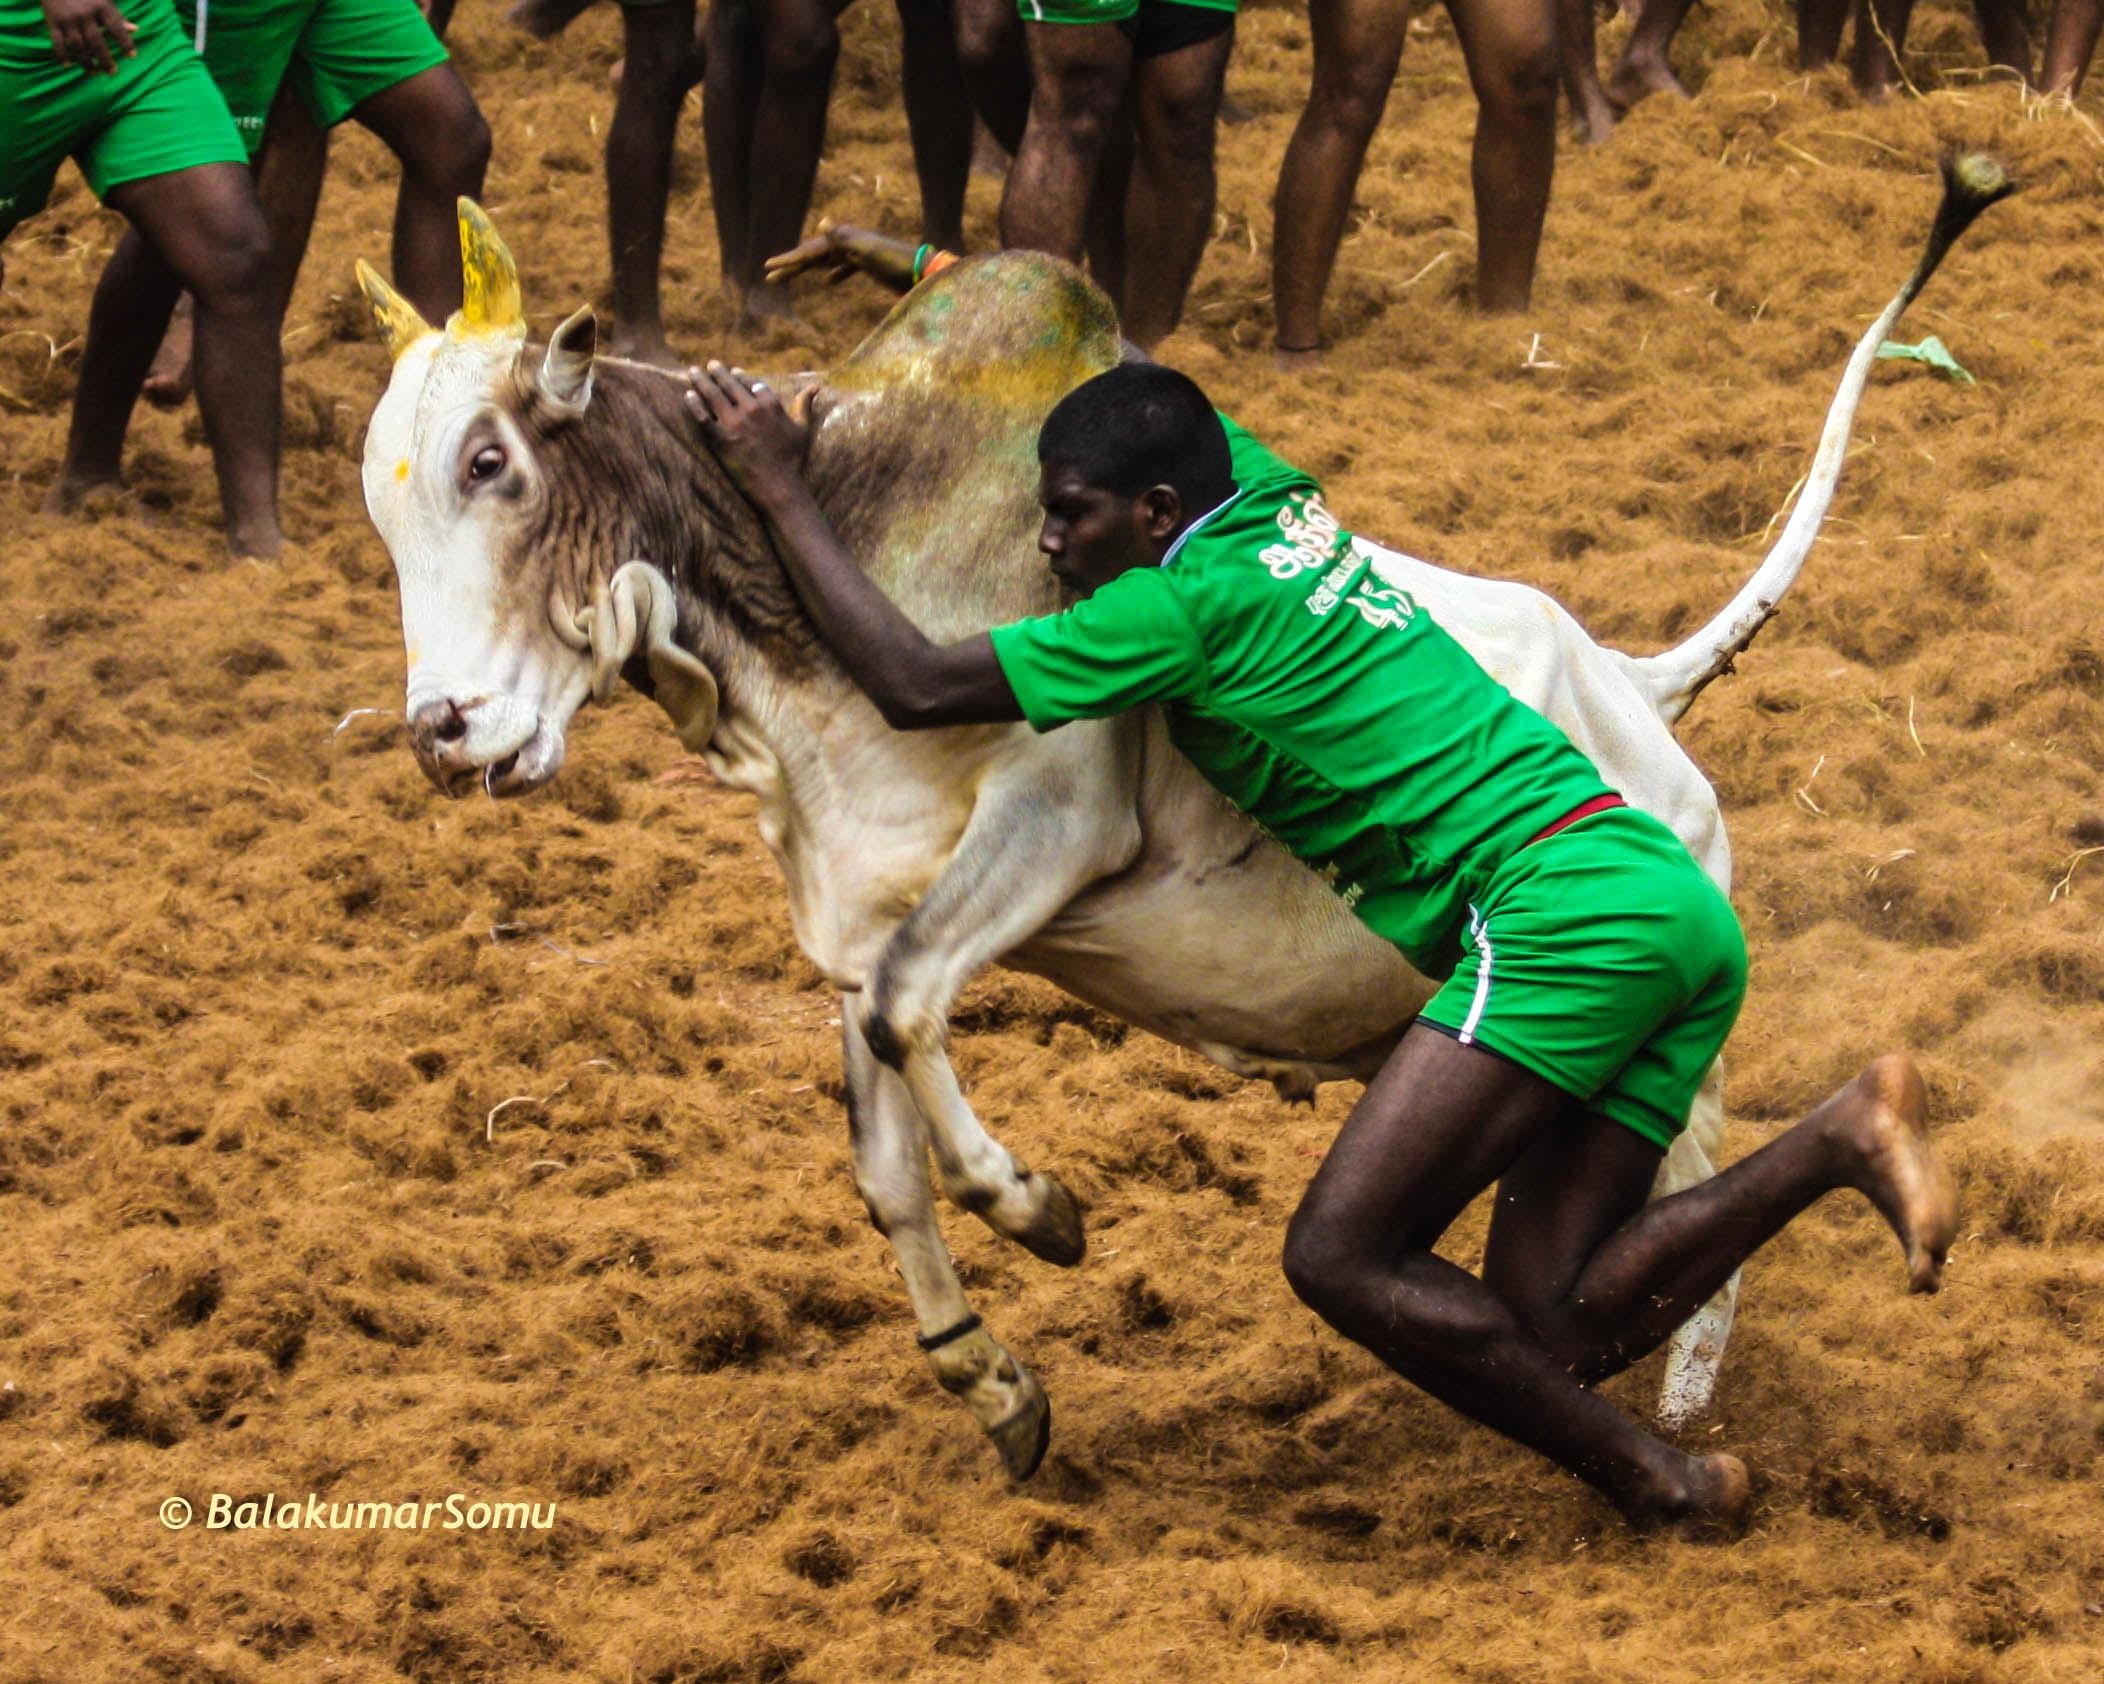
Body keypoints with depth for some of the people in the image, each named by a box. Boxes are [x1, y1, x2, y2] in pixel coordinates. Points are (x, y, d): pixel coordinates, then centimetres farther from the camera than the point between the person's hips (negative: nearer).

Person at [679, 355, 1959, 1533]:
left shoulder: (1192, 601, -5)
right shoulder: (1272, 498, 19)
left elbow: (917, 685, -4)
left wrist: (784, 490, 4)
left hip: (1557, 908, -9)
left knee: (1345, 1254, -12)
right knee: (1543, 1327, 2)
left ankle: (1660, 1486, -10)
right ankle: (1839, 1141, -9)